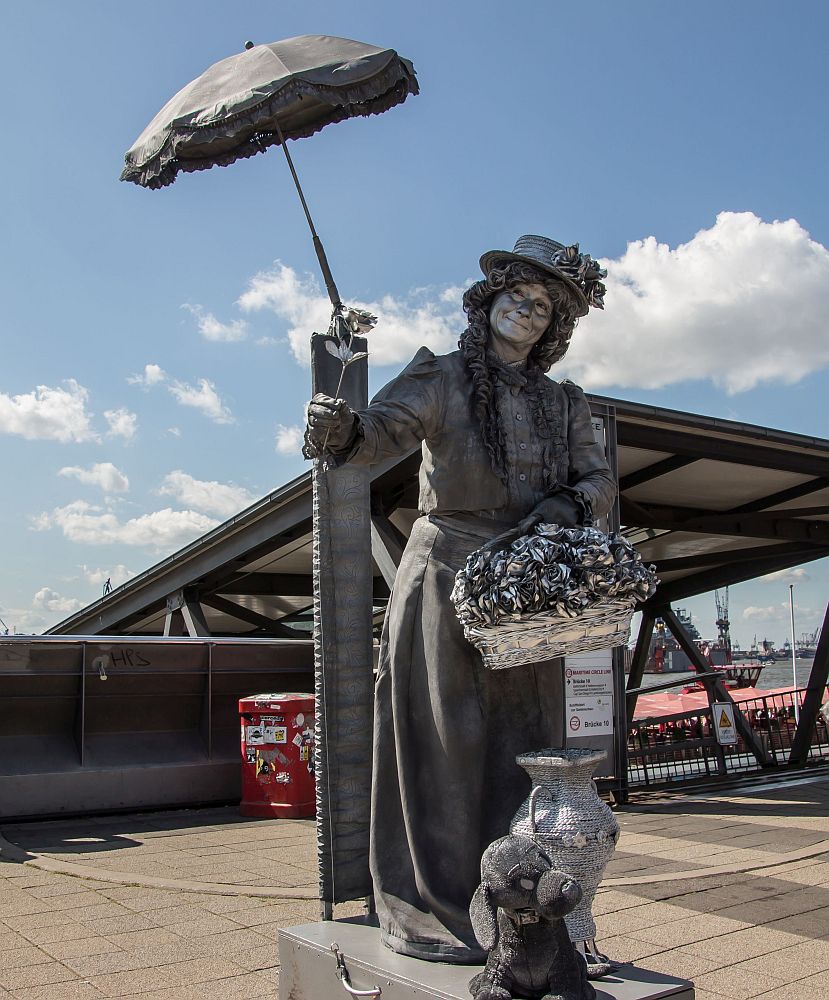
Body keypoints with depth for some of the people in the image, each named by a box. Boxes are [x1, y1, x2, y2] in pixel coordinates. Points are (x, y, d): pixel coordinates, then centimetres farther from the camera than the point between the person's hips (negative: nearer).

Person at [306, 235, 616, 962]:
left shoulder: (564, 405, 15)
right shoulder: (442, 378, 1)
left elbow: (601, 480, 9)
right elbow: (384, 429, -15)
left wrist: (569, 504, -14)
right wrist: (341, 430, -39)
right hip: (445, 580, -5)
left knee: (525, 750, 8)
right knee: (444, 744, -3)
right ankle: (436, 916, 7)